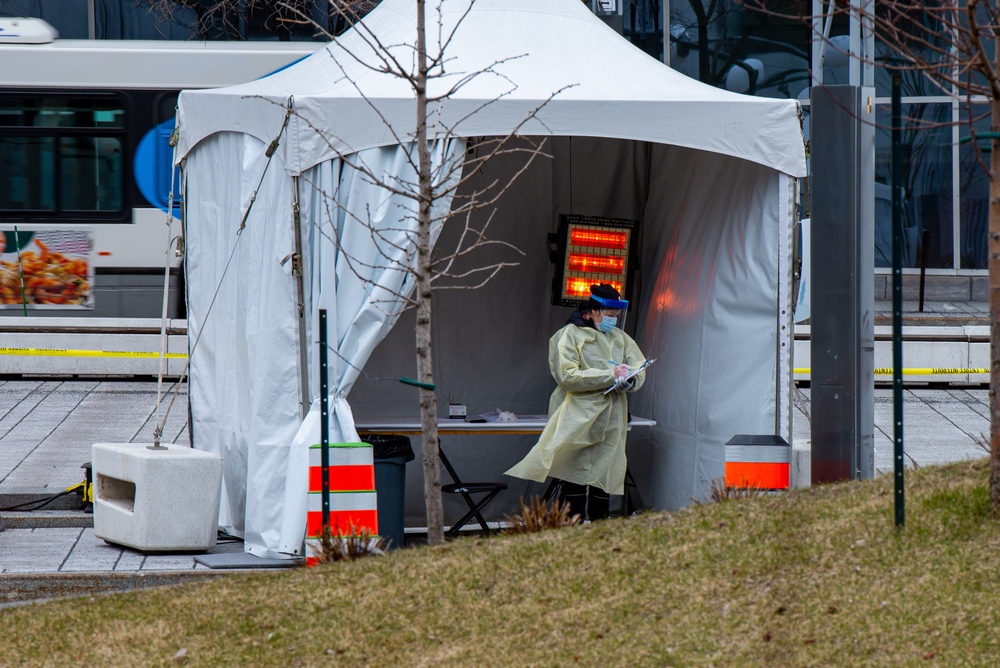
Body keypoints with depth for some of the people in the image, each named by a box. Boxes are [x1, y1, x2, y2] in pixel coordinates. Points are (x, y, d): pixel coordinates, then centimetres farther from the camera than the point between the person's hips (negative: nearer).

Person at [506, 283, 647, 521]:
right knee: (574, 485, -9)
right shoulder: (568, 336, -2)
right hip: (577, 421, -5)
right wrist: (611, 375, -17)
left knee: (602, 486, 6)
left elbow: (640, 370, 13)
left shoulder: (620, 338, 18)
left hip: (610, 423, 5)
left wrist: (629, 380, -12)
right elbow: (567, 376, -14)